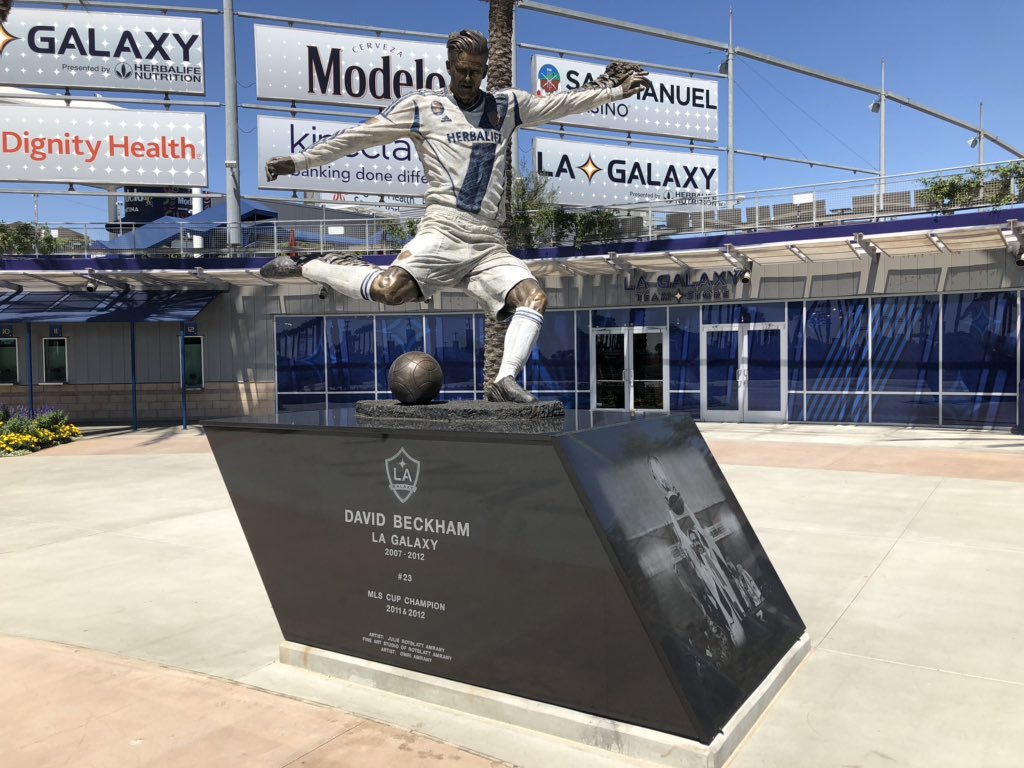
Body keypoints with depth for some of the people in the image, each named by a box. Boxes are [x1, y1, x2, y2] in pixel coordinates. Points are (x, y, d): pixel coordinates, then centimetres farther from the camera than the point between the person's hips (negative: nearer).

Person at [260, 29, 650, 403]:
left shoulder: (506, 106, 19)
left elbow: (561, 103, 23)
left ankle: (506, 380, -20)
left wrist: (615, 90, 19)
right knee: (390, 290, -26)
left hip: (489, 242, 4)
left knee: (534, 298, -17)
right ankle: (304, 266, -5)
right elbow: (361, 135, 7)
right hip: (443, 230, -4)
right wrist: (300, 160, 6)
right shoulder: (421, 106, 8)